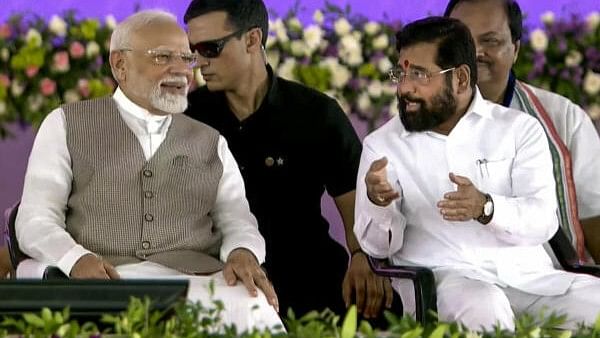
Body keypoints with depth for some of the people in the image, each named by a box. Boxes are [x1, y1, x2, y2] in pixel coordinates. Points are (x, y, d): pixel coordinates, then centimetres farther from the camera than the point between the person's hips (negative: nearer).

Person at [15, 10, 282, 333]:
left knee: (253, 309, -34)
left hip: (196, 279, 2)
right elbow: (36, 219, 6)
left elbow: (238, 222, 14)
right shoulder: (67, 125, 16)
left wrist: (243, 254, -13)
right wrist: (77, 260, -18)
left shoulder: (210, 142, 26)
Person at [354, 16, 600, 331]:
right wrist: (376, 202, -21)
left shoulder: (520, 129, 7)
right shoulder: (382, 145, 9)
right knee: (483, 312, -37)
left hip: (526, 274, 2)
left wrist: (485, 208, -28)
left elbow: (543, 220, -7)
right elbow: (380, 246, 2)